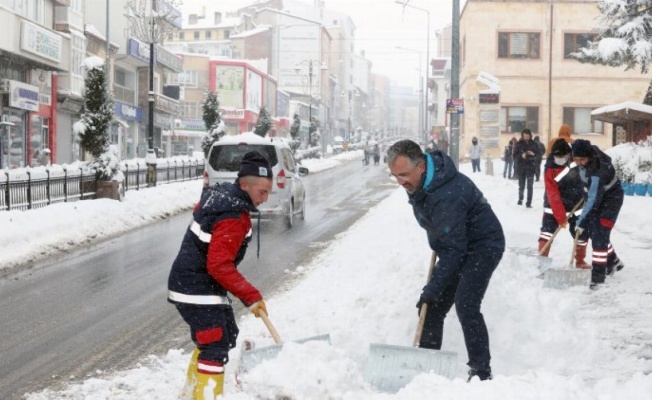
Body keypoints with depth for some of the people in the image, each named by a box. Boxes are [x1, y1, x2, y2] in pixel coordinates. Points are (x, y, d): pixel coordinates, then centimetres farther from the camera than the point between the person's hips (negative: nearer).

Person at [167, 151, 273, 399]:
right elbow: (219, 266, -30)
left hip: (188, 278, 10)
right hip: (198, 291, -10)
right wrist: (250, 296, -26)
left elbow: (198, 211, 24)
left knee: (227, 336, 21)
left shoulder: (220, 192, 2)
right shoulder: (235, 218, -26)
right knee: (215, 347, -12)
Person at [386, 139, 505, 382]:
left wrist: (433, 288, -30)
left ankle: (481, 371, -14)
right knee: (432, 307, 6)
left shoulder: (447, 196, -36)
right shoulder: (417, 181, -6)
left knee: (465, 305, -22)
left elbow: (454, 249, -33)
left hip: (482, 246, -9)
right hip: (455, 244, 9)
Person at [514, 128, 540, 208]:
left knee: (530, 186, -6)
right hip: (521, 168, 1)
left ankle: (529, 202, -4)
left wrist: (533, 154, -19)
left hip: (530, 168, -1)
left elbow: (538, 154, 1)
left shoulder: (534, 144, 1)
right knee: (521, 185, 11)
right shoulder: (519, 144, 0)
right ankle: (520, 199, 33)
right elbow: (515, 156, -2)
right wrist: (521, 156, -20)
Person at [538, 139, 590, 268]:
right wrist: (561, 217, -30)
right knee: (547, 231, -16)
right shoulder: (550, 170, -26)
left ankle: (580, 261, 29)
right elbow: (554, 196, -28)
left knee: (582, 234, 10)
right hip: (555, 207, -4)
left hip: (576, 206, 4)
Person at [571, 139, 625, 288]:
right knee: (593, 230, 12)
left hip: (611, 199, -8)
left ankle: (598, 276, -9)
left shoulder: (598, 171, -38)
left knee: (599, 235, -14)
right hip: (596, 194, 8)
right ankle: (613, 262, 31)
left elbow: (594, 199, -33)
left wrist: (582, 221, -27)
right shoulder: (589, 152, -15)